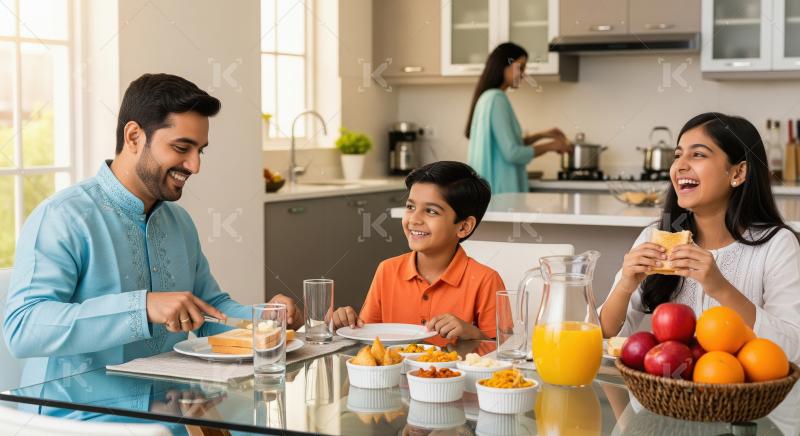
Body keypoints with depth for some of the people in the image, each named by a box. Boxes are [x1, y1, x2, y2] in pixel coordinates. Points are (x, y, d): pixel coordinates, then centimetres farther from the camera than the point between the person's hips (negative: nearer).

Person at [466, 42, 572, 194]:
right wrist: (550, 146, -7)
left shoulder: (487, 97, 13)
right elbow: (512, 153, -20)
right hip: (500, 188, -10)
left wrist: (542, 135, 19)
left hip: (492, 186, 10)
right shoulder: (497, 99, -15)